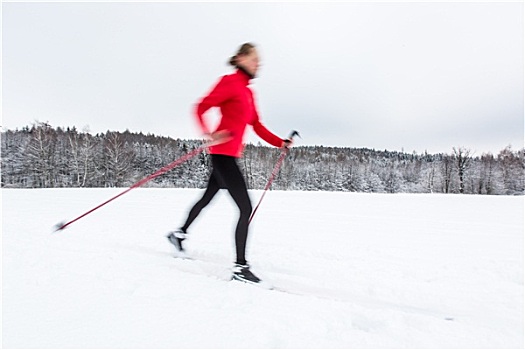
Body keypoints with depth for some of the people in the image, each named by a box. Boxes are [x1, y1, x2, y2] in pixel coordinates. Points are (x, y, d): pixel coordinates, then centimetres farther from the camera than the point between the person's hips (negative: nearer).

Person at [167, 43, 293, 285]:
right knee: (246, 208, -13)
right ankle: (240, 267, -6)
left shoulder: (248, 92, 17)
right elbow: (200, 108, -13)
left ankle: (180, 233, 45)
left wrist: (281, 143, 7)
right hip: (223, 154, -10)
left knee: (207, 198, 24)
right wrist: (209, 134, -29)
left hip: (231, 156, 10)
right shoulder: (230, 82, -8)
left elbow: (257, 126, 16)